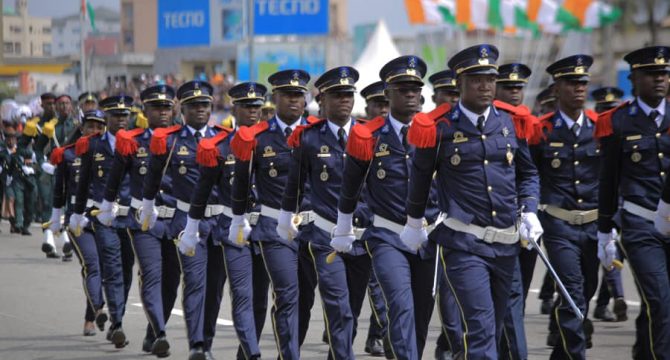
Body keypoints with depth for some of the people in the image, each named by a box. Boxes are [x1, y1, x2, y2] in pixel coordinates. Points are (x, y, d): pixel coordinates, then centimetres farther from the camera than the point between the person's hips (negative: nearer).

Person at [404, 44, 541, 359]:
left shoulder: (510, 124, 6)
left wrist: (529, 213, 4)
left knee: (493, 327, 15)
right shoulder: (439, 129, -5)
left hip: (506, 244, 5)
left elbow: (528, 174, 19)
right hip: (463, 245, -5)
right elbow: (420, 177, 11)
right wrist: (414, 223, 21)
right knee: (481, 327, -15)